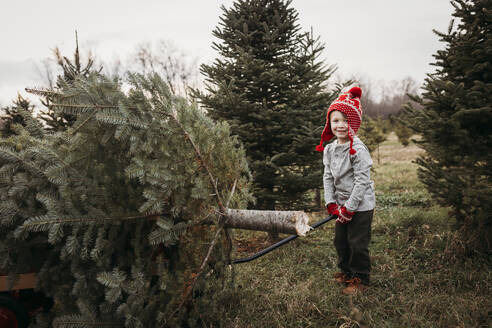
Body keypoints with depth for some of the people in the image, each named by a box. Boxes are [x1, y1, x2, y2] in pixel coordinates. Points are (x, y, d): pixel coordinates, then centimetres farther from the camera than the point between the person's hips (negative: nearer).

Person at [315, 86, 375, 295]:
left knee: (357, 243, 1)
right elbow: (328, 176, 6)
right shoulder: (329, 149, 2)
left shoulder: (358, 149, -21)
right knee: (340, 241, 17)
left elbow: (362, 181, -21)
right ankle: (346, 271, 38)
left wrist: (349, 208, -18)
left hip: (361, 204, -7)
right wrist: (331, 203, -3)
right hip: (342, 203, 7)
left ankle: (361, 279, 20)